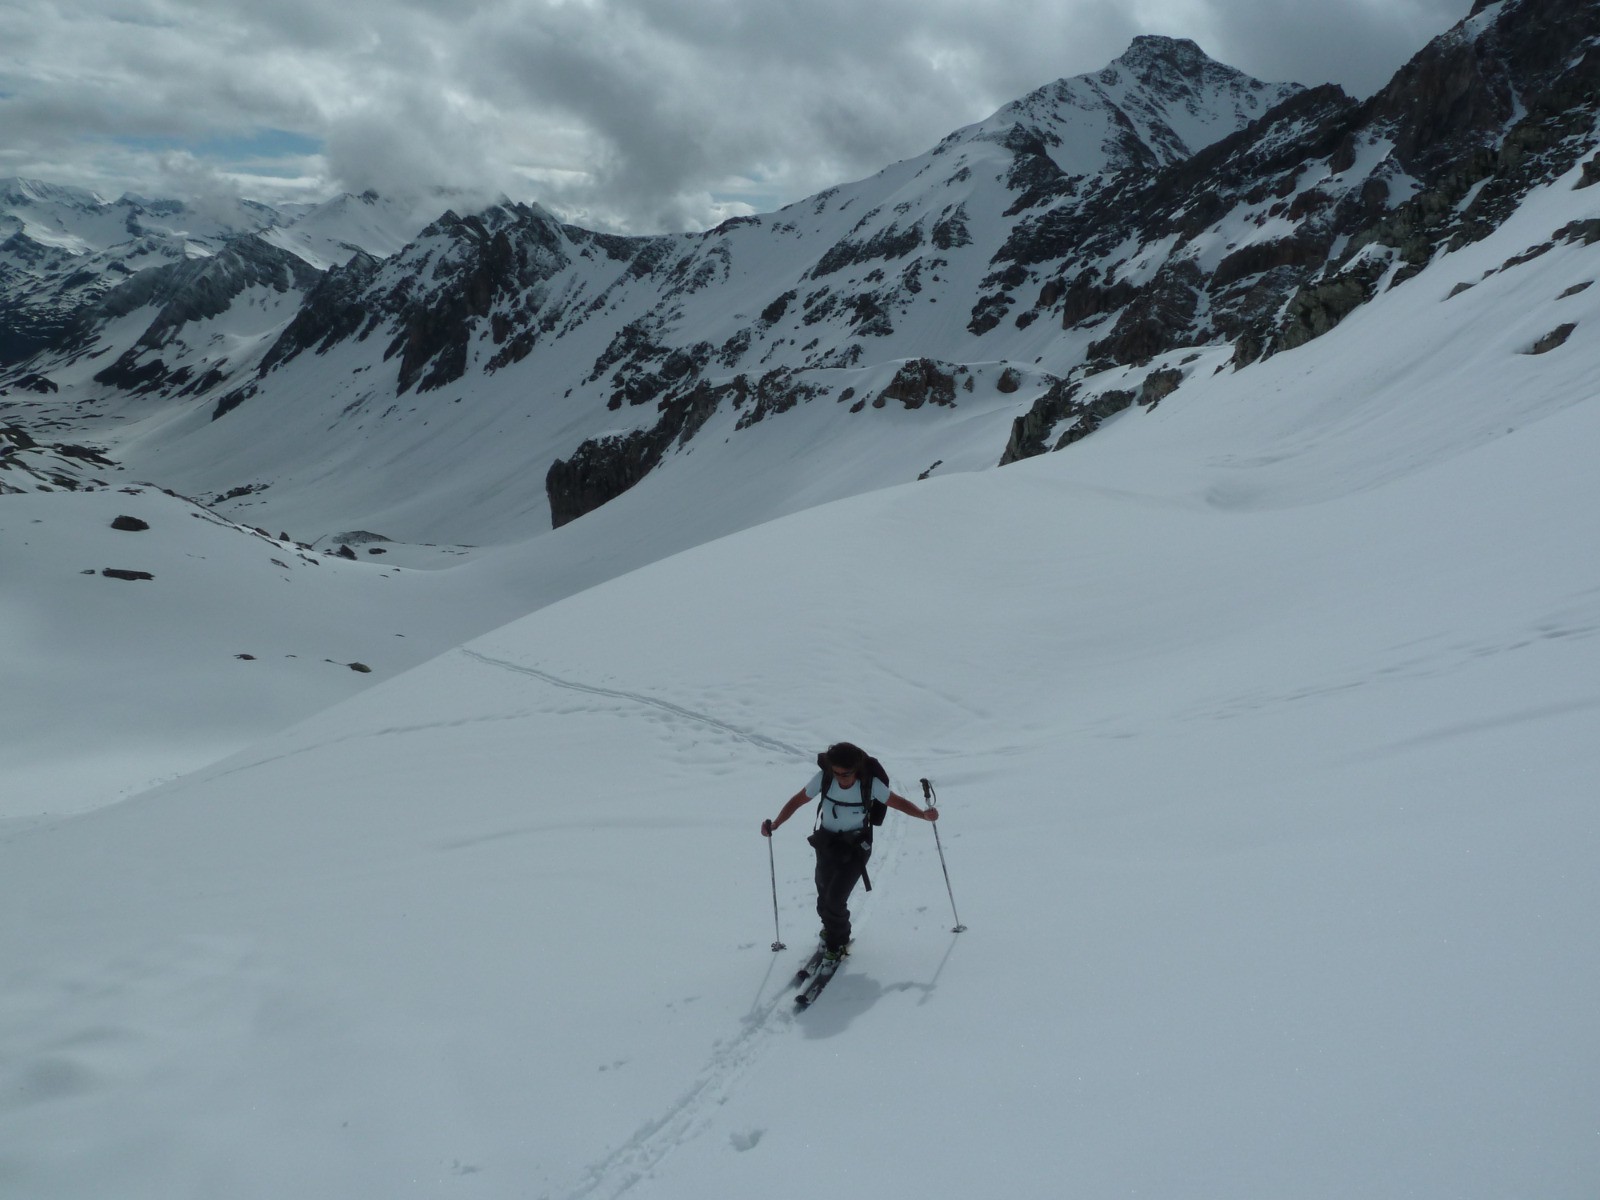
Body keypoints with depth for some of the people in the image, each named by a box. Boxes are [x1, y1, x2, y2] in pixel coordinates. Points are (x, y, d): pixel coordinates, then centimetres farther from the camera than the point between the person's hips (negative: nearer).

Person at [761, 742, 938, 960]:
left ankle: (838, 943, 17)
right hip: (826, 843, 3)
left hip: (856, 846, -3)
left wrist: (924, 814, -27)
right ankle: (831, 930, 44)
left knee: (836, 899, -12)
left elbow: (897, 802, -11)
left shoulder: (870, 784, -22)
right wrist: (775, 824, -17)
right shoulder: (824, 778, -17)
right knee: (824, 896, 10)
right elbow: (798, 800, -7)